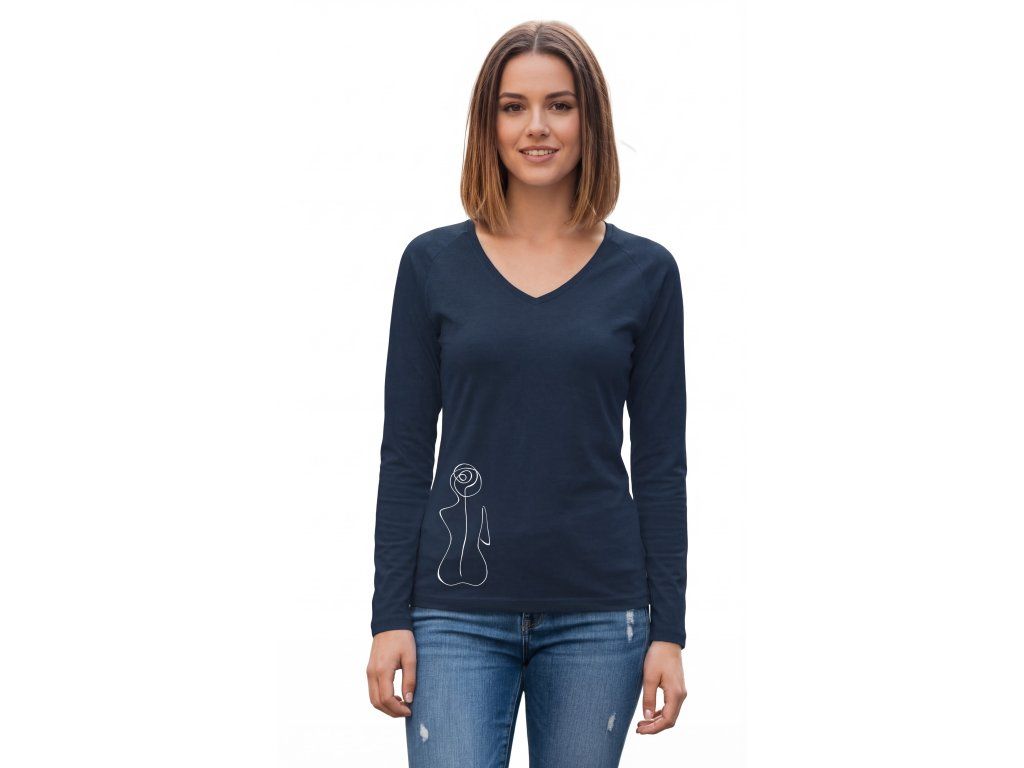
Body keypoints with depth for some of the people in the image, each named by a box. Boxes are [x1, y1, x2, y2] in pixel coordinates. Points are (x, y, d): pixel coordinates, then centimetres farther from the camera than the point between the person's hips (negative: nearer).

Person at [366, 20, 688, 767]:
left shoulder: (644, 272, 3)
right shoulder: (433, 264, 2)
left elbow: (661, 463, 3)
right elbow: (405, 454, 3)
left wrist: (669, 629, -1)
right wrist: (389, 618, -2)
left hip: (596, 615, 1)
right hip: (460, 612, 0)